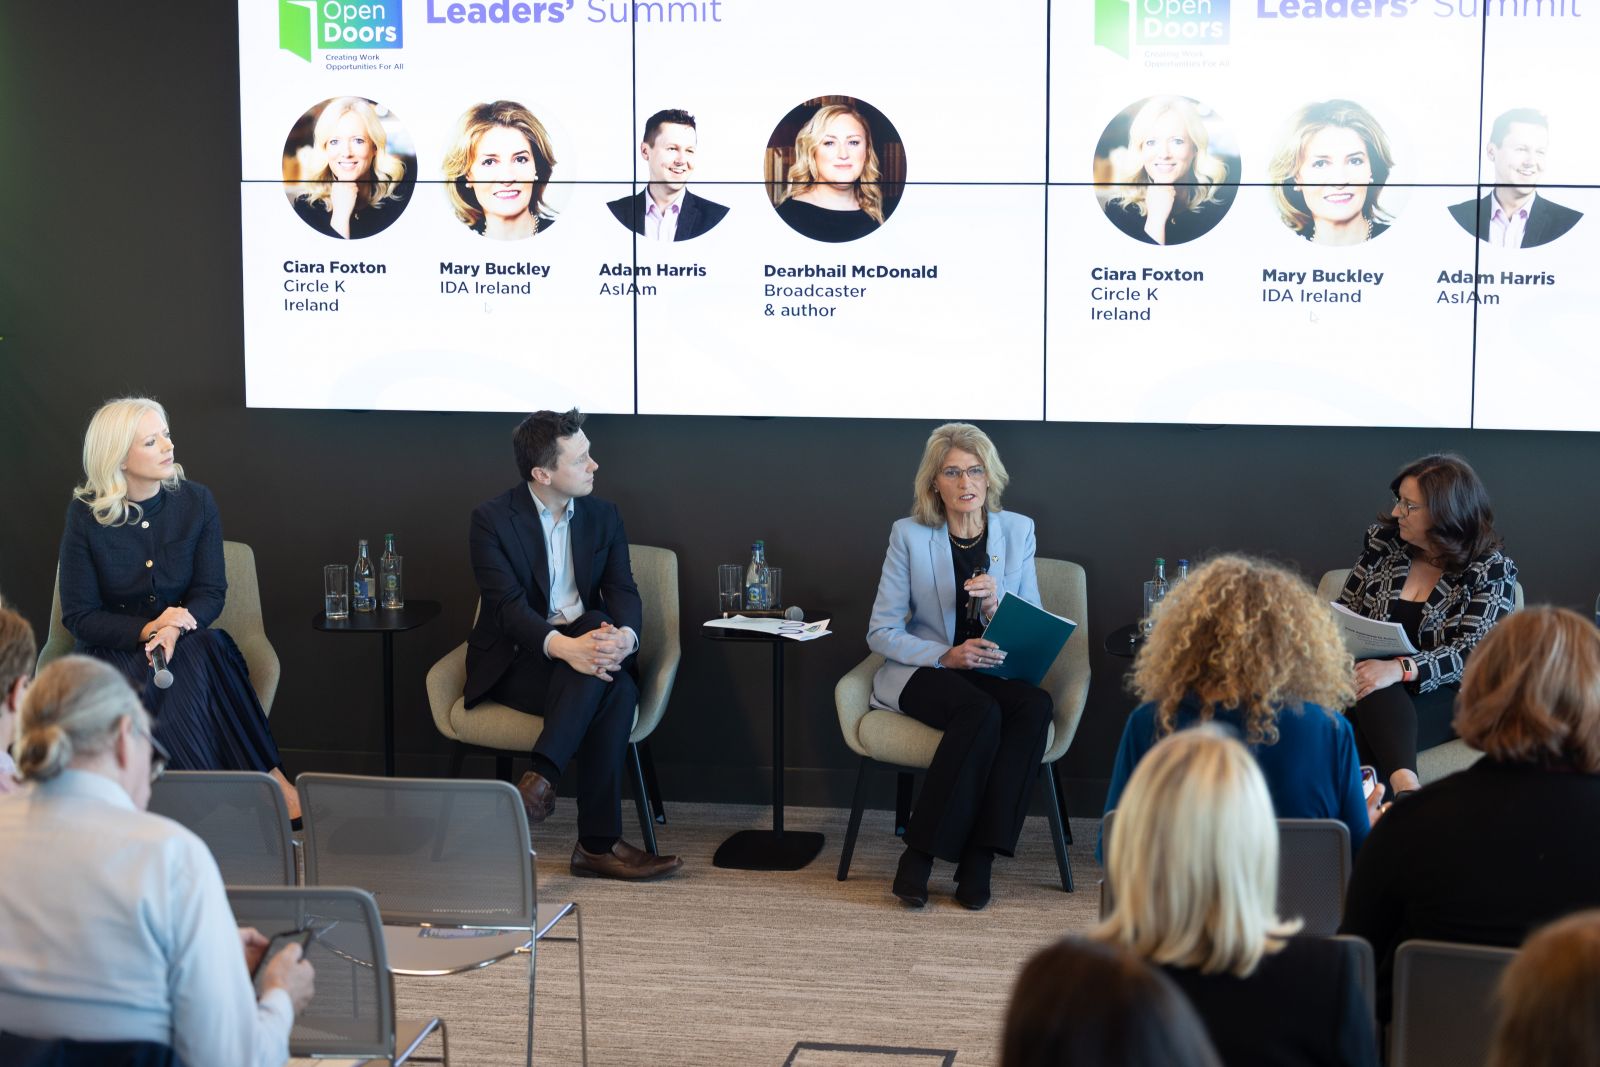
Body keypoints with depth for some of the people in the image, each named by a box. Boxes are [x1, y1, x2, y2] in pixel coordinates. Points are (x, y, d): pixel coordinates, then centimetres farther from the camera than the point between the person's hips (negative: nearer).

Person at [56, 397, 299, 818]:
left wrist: (175, 628, -23)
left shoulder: (195, 502, 0)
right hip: (113, 649, -1)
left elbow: (211, 592, -1)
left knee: (209, 649, -34)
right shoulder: (85, 514, -5)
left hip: (187, 642, 2)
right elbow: (78, 615, -4)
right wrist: (146, 630, -21)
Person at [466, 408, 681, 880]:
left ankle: (542, 777, -36)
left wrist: (624, 637, -28)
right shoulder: (492, 518, -8)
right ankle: (598, 843, -33)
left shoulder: (603, 515, 7)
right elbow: (507, 604, -19)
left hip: (581, 646, 4)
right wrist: (563, 646, -38)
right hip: (516, 660, -4)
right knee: (613, 691, -33)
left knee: (619, 686, -34)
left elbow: (623, 592, -2)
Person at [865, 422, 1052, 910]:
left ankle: (978, 859, -26)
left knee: (1035, 705, -30)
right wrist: (946, 655, -20)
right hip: (921, 671, -3)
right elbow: (881, 632, -4)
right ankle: (917, 858, -26)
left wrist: (997, 604, -17)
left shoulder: (1017, 530, 5)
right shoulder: (909, 535, -3)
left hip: (993, 672, 3)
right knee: (980, 711, -34)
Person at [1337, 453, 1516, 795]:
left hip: (1442, 699, -3)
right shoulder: (1383, 541, 11)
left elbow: (1475, 652, -13)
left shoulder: (1492, 571, -1)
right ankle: (1406, 785, -55)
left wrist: (1400, 669, -30)